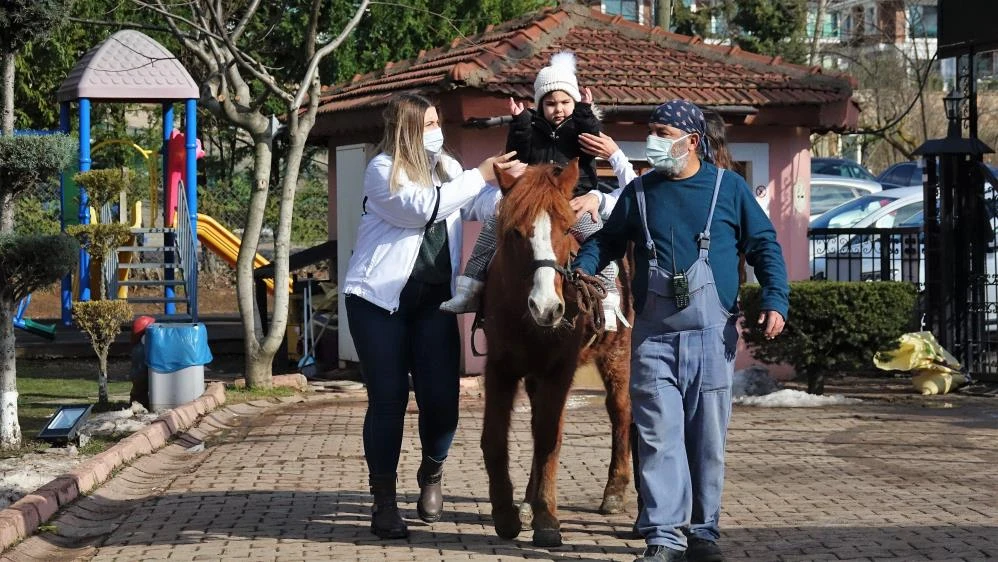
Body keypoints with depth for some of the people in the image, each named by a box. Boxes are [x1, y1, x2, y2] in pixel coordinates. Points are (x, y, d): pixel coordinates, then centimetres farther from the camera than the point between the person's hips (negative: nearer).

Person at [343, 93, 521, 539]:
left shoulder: (447, 167, 10)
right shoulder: (383, 170, -7)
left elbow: (481, 206, -1)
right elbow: (424, 206, -21)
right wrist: (480, 176, -17)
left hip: (434, 300, 4)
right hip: (380, 300, -4)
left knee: (441, 398, 0)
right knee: (388, 399, -1)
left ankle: (431, 477, 27)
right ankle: (384, 500, 9)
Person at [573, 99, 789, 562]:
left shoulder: (729, 188, 3)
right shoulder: (639, 191, 8)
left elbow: (764, 246, 6)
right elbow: (607, 240, 17)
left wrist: (775, 299, -7)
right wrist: (582, 267, -3)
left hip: (712, 334, -1)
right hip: (653, 337, 1)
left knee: (708, 437, 5)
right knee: (658, 435, -4)